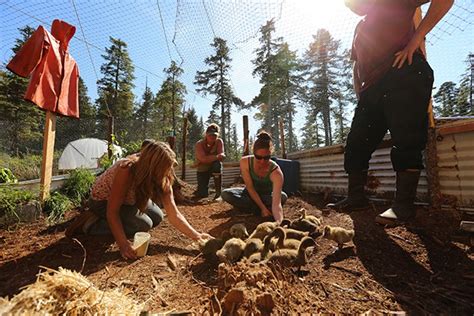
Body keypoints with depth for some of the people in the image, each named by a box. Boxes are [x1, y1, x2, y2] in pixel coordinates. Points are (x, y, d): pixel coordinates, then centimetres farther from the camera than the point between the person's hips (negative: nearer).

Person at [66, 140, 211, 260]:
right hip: (102, 201, -6)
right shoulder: (126, 171, -39)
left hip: (128, 199, 6)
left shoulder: (163, 179, -23)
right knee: (144, 224, -18)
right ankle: (92, 223, -4)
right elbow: (112, 212, -32)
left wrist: (197, 235, -31)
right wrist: (123, 244, -40)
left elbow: (174, 214, -24)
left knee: (157, 217, 1)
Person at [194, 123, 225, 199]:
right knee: (203, 194, -10)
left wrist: (209, 158, -37)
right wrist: (216, 156, -40)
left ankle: (218, 193, -24)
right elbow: (203, 159, -31)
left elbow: (221, 156, -24)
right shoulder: (199, 144, -16)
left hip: (215, 168, 1)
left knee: (217, 164, -37)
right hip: (203, 170, 0)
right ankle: (201, 187, 31)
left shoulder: (219, 141, -12)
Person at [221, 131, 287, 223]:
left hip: (266, 195, -1)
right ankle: (257, 209, -16)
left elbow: (276, 203, -43)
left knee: (283, 196, -32)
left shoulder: (276, 172, -34)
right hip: (250, 193, 2)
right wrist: (263, 208, -28)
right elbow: (250, 188, -22)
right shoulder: (245, 162, -27)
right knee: (226, 194, -23)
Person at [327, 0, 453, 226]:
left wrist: (416, 39, -10)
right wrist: (360, 96, 16)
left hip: (404, 76, -7)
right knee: (356, 144, 0)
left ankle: (404, 205, -9)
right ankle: (356, 198, 7)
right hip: (372, 88, 7)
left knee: (406, 142, -13)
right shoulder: (360, 28, 32)